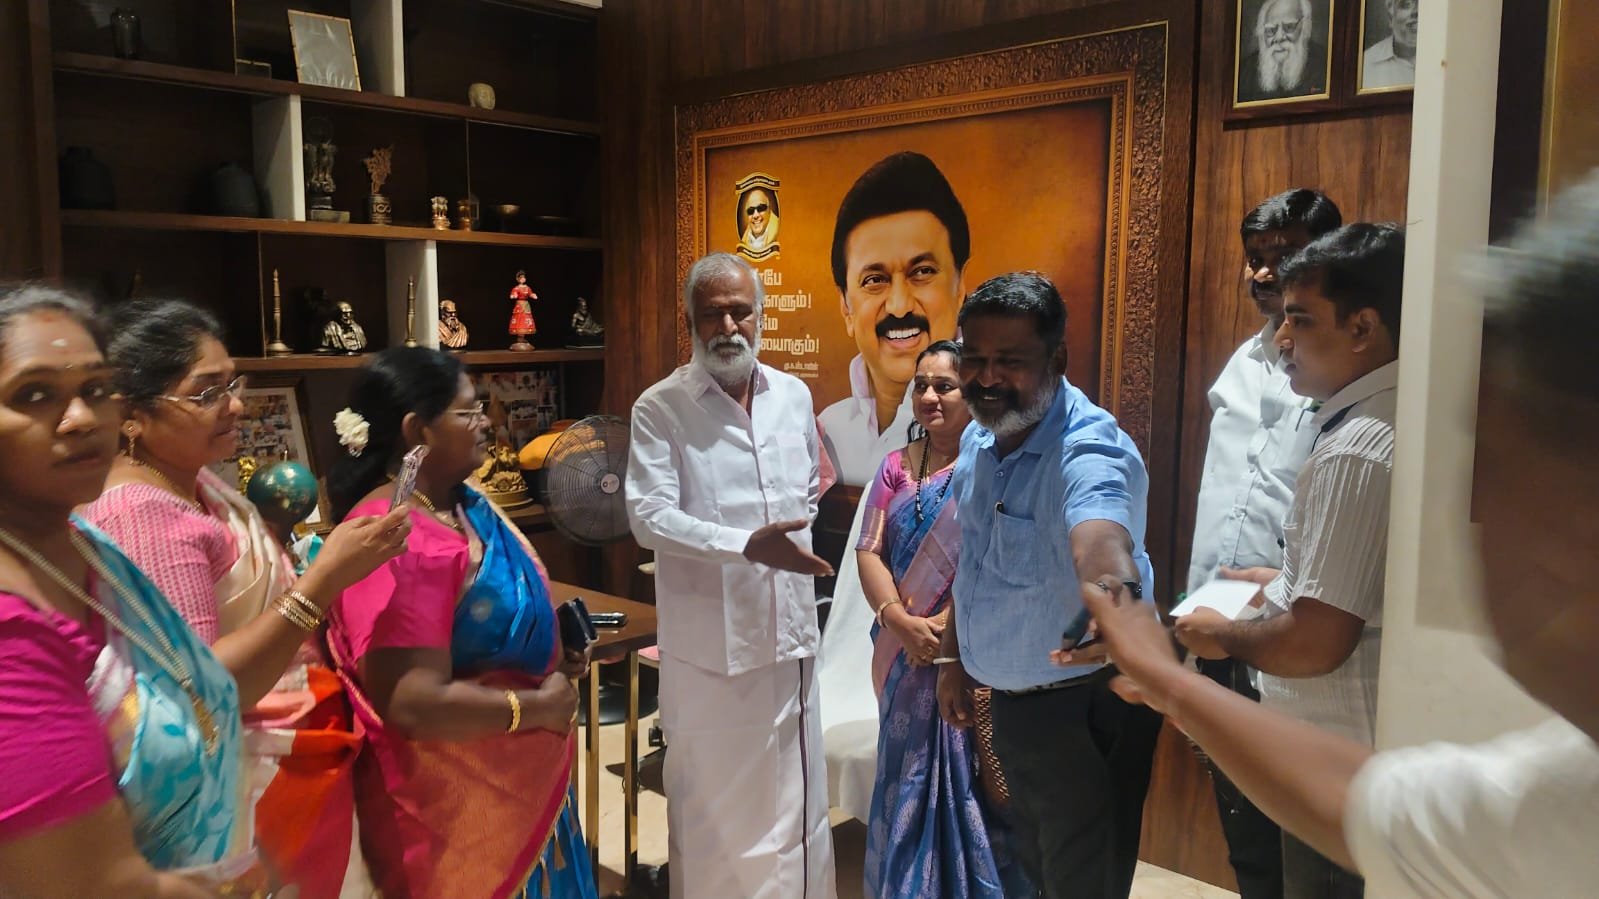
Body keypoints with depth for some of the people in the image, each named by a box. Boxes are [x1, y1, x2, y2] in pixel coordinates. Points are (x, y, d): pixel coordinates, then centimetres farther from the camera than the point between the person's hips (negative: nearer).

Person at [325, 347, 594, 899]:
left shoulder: (465, 505, 2)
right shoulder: (395, 543, -27)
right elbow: (415, 704, -31)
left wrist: (555, 644, 0)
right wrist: (538, 706, -19)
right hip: (455, 803, -9)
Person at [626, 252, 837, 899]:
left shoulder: (794, 395, 7)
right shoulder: (660, 408, -9)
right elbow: (649, 517, -19)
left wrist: (794, 539, 10)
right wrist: (744, 545, -29)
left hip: (789, 630, 5)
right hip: (710, 641, -4)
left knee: (795, 798, 16)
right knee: (713, 805, 9)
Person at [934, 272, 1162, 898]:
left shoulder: (1089, 451, -27)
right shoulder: (977, 440, 0)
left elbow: (1101, 545, -50)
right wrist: (954, 657, 15)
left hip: (1084, 711, -8)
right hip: (1008, 701, 8)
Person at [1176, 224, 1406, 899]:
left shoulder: (1355, 452, -25)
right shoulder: (1403, 420, 6)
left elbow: (1312, 644, -27)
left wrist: (1224, 636, -11)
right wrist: (1291, 582, 15)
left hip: (1340, 766, -9)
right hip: (1372, 743, 9)